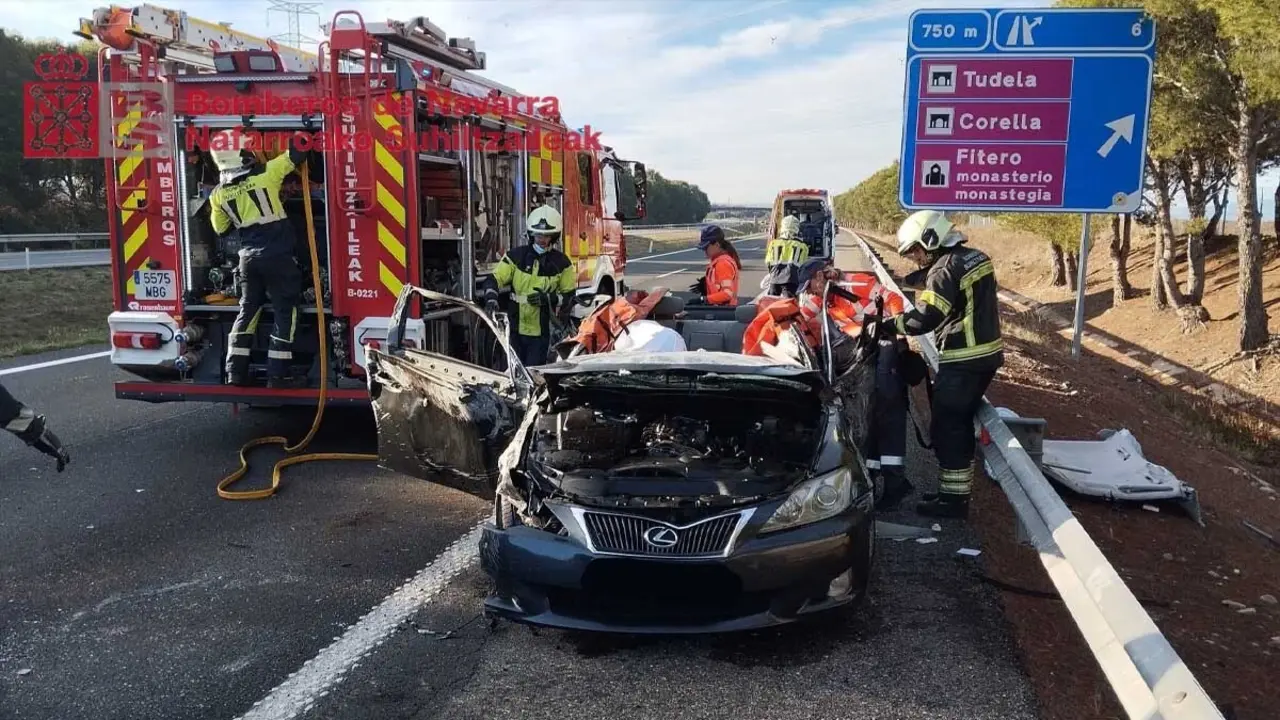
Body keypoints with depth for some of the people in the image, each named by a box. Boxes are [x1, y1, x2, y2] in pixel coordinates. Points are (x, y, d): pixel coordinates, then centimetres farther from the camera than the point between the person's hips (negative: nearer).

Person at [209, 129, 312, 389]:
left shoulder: (218, 194, 3)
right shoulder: (266, 173, -11)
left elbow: (221, 229, 16)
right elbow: (297, 151, -5)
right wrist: (299, 137, 16)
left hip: (249, 257, 5)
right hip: (278, 256, -5)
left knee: (248, 311, 16)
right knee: (285, 312, 2)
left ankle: (236, 373, 15)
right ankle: (277, 375, 0)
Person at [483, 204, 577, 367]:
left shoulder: (561, 263, 3)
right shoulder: (515, 256, 2)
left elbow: (570, 296, 6)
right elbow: (494, 280, -2)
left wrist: (548, 298, -14)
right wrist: (491, 300, -23)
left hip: (541, 332, 0)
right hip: (514, 329, 1)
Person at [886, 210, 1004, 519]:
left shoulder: (945, 270, -16)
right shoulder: (977, 258, 12)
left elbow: (924, 318, -25)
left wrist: (891, 324, -13)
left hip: (963, 361, -10)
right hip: (988, 354, 10)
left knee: (947, 428, -3)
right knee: (961, 424, 17)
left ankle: (953, 499, 2)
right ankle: (957, 491, 24)